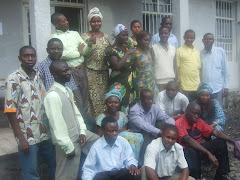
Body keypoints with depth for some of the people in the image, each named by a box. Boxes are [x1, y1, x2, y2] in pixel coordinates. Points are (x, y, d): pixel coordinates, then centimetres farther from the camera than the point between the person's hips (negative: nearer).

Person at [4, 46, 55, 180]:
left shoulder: (38, 76, 8)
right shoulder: (14, 79, -10)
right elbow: (10, 111, -12)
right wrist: (21, 139, -14)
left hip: (44, 133, 6)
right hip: (27, 137, -5)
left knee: (55, 165, 16)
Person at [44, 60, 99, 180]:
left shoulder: (68, 90, 6)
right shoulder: (52, 95, -23)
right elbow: (57, 125, -24)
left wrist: (82, 131, -1)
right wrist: (68, 147, -20)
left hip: (77, 134, 9)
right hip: (67, 140, -9)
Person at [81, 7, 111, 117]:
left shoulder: (105, 36, 12)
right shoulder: (85, 37, -2)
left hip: (104, 72, 5)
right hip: (91, 73, -4)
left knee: (104, 96, 10)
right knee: (93, 97, -3)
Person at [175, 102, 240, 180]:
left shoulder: (199, 122, 1)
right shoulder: (179, 124, -20)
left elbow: (215, 132, -3)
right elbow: (189, 140, -34)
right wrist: (208, 154, -41)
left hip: (197, 149, 7)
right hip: (184, 152, -7)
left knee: (220, 142, -6)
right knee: (192, 151, -41)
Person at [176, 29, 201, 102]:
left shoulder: (197, 52, 15)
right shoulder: (179, 51, -2)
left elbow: (199, 68, 18)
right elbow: (177, 68, -4)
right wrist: (178, 84, -9)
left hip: (197, 87, 5)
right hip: (185, 88, -5)